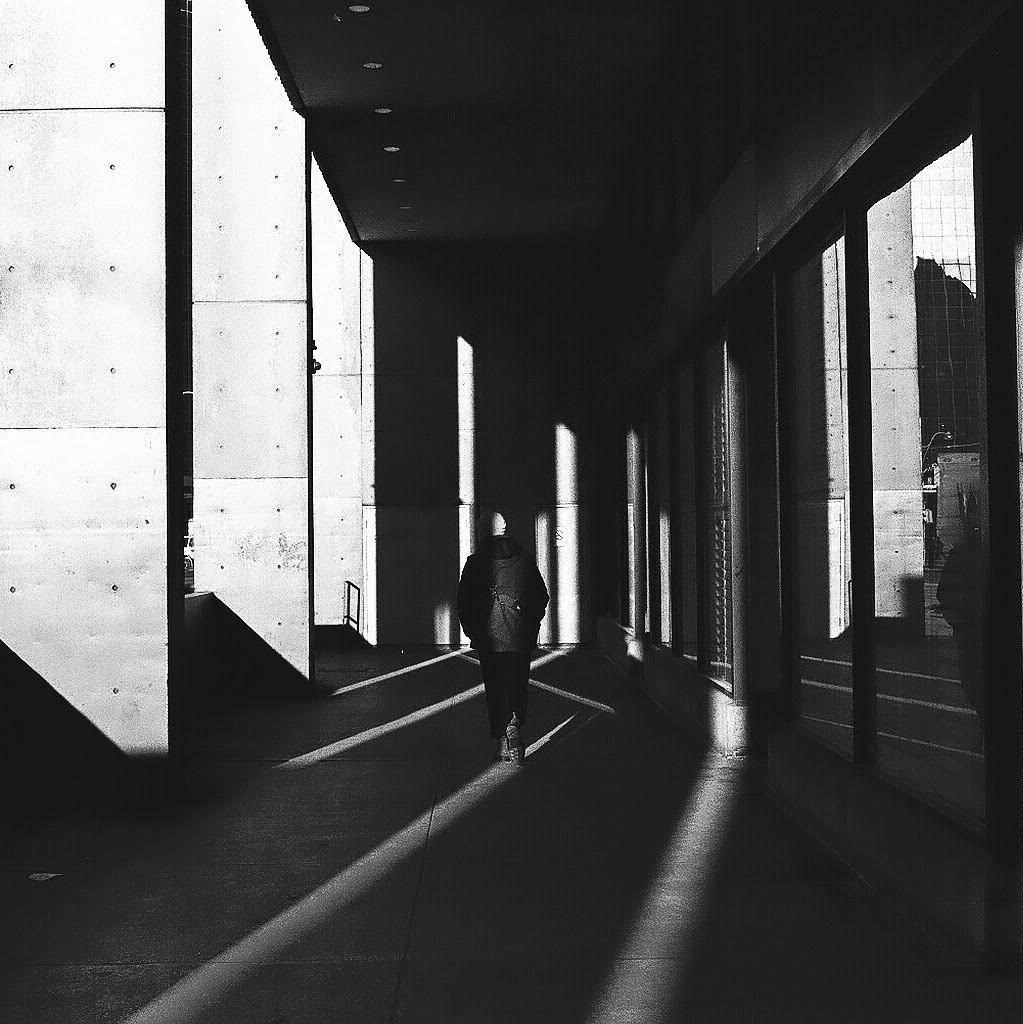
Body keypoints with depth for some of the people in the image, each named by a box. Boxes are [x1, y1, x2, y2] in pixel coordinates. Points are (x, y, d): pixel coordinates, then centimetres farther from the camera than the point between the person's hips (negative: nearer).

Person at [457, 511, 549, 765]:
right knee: (518, 687, 14)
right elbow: (542, 597, 8)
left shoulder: (475, 563, -4)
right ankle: (514, 723, -4)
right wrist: (532, 627, 18)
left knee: (495, 690, 5)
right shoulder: (525, 560, 3)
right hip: (521, 639, 2)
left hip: (489, 639, -1)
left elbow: (464, 602, -1)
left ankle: (501, 741, 2)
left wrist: (472, 632, 11)